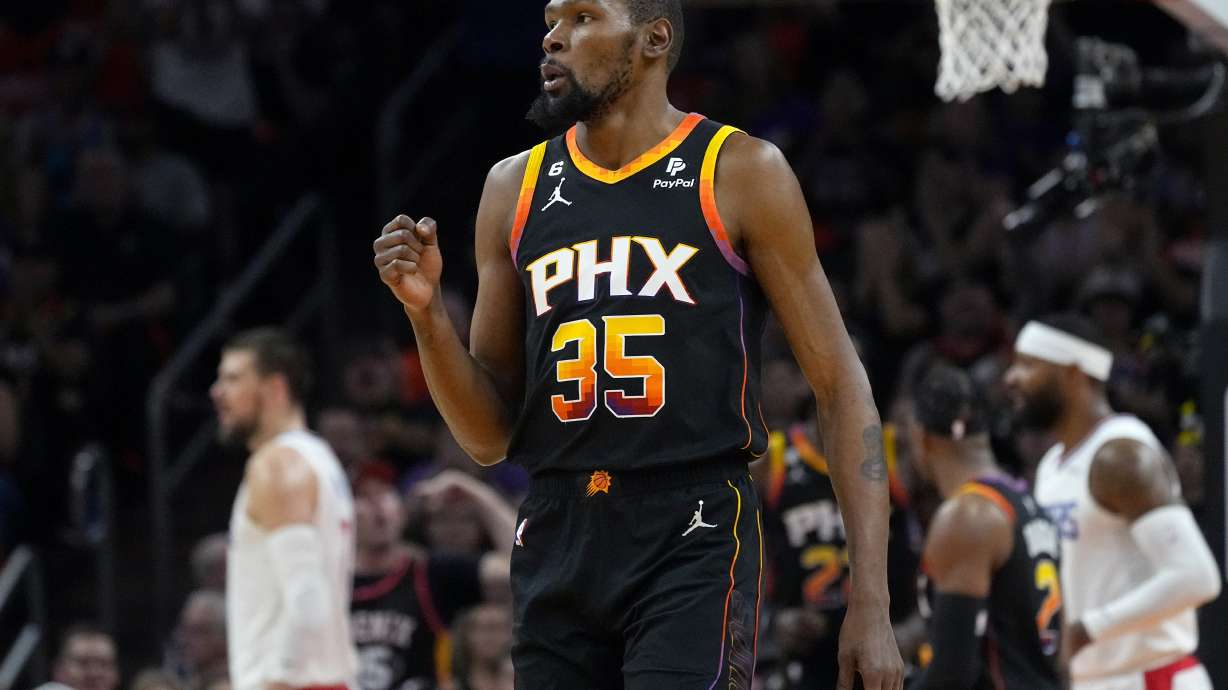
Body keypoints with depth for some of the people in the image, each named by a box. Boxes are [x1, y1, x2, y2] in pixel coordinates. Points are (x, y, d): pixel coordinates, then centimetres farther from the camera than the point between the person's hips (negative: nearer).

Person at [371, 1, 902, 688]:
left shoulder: (740, 174, 0)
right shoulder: (516, 189, 13)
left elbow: (842, 387, -1)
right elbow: (491, 437, 15)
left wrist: (872, 603, -8)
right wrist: (427, 311, -4)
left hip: (695, 536, -5)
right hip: (557, 547, 5)